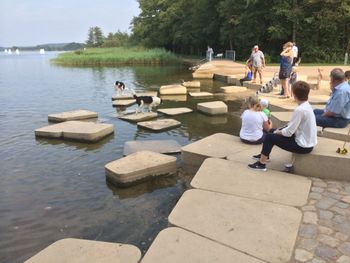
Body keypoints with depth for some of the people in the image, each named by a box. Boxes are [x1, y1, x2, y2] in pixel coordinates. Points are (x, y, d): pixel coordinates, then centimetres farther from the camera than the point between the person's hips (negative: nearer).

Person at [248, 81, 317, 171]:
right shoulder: (306, 106, 4)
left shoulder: (300, 110, -26)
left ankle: (261, 164, 6)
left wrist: (277, 132, -4)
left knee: (270, 137, -6)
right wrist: (279, 130, 5)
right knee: (272, 131, 14)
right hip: (307, 142, 9)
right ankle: (265, 154, 33)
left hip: (303, 146, -9)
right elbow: (292, 125, 13)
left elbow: (289, 132, -22)